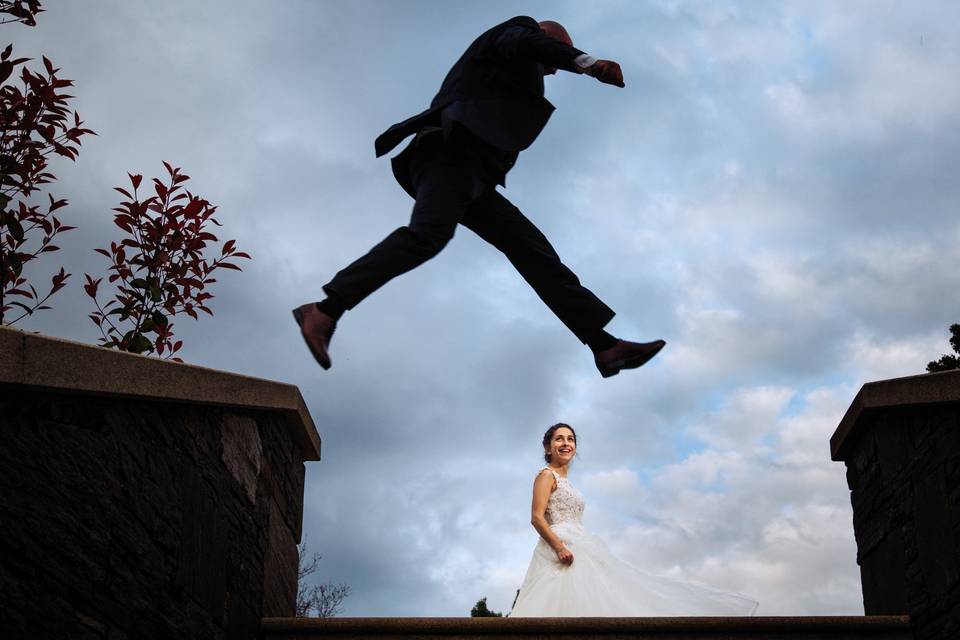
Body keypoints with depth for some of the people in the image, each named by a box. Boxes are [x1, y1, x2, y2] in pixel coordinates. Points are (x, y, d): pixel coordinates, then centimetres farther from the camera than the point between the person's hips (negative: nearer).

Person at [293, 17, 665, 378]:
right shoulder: (517, 28, 15)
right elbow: (525, 43, -11)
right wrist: (585, 62, -24)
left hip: (469, 176, 10)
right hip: (451, 148, -10)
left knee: (531, 248, -2)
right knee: (429, 234, -30)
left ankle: (605, 346, -11)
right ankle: (326, 311, -35)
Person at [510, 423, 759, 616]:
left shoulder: (565, 484, 27)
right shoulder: (546, 475, 1)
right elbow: (537, 518, -11)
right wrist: (559, 546, -23)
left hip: (580, 547, 9)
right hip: (560, 552, -9)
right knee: (567, 605, -18)